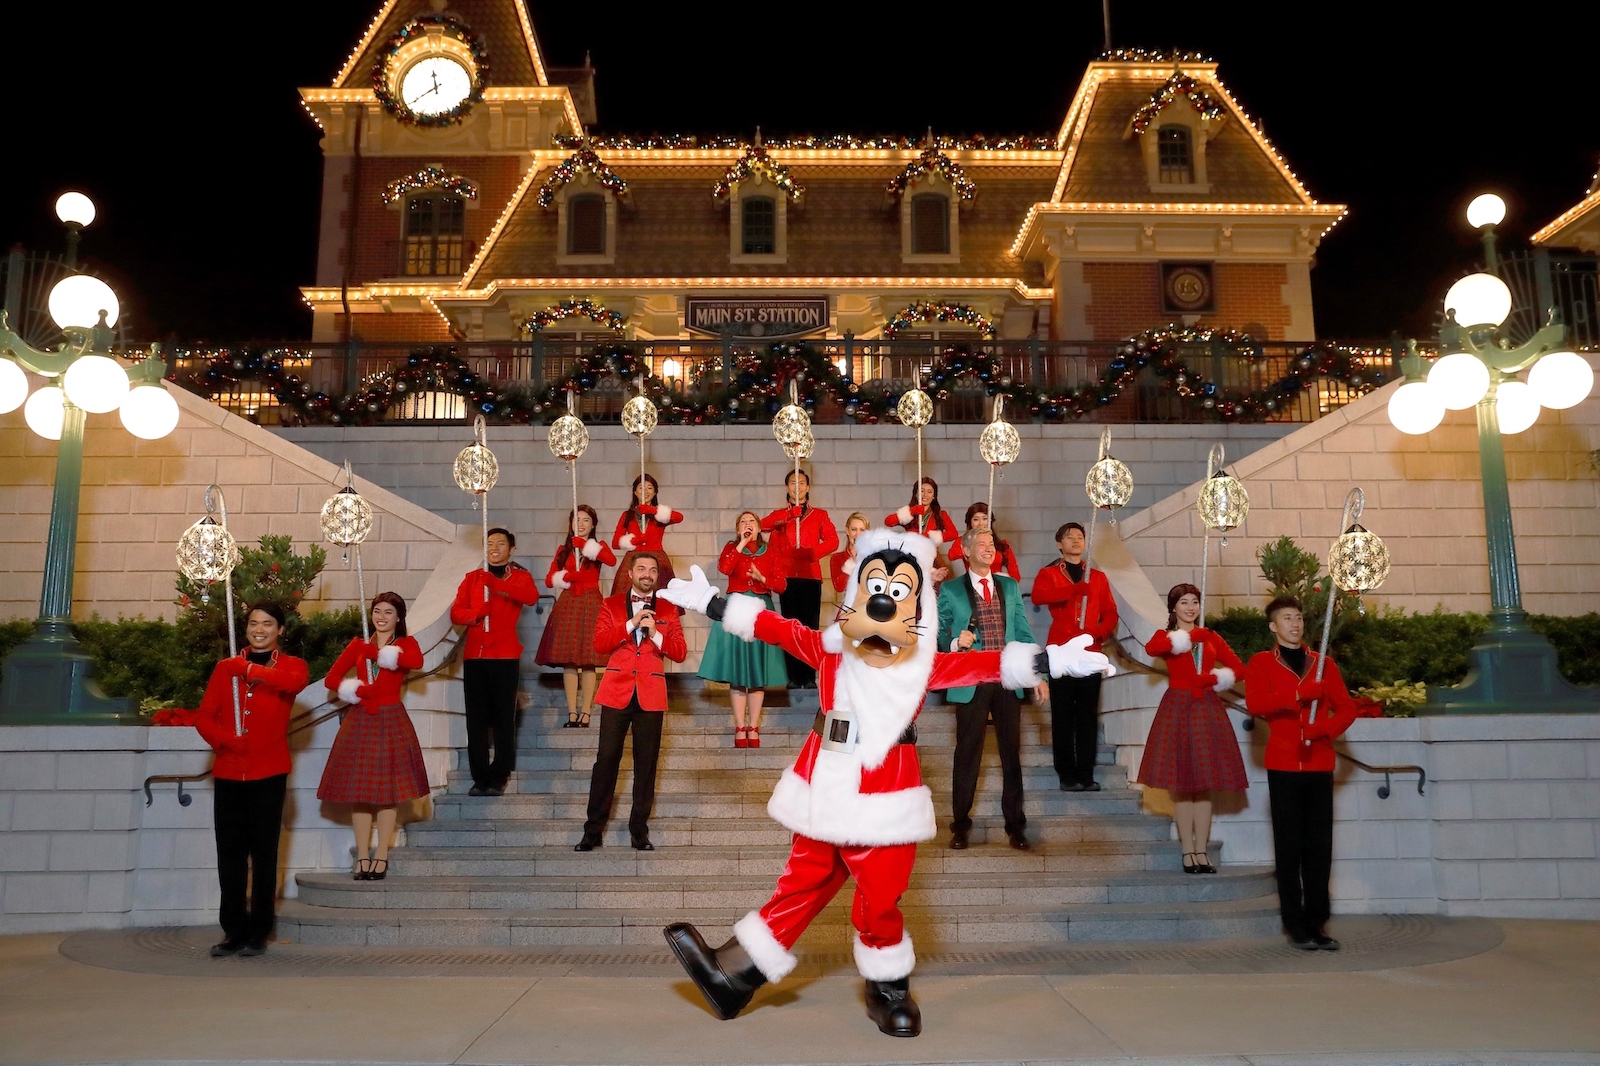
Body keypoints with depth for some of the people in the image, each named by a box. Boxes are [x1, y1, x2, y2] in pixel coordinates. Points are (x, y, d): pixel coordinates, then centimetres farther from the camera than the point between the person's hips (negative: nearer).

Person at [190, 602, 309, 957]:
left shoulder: (291, 665, 3)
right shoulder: (226, 667, 11)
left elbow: (294, 681, -23)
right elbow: (204, 716, 5)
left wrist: (250, 669, -17)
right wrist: (225, 739, -13)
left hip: (269, 774, -3)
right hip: (227, 774, 3)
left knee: (264, 854, 2)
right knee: (230, 854, 6)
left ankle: (258, 933, 10)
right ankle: (234, 931, 16)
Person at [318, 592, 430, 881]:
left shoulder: (406, 643, 3)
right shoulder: (358, 645, 11)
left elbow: (416, 661, -21)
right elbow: (331, 678, 6)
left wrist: (377, 653, -19)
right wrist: (357, 690, -11)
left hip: (391, 722, -2)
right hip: (359, 721, 2)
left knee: (389, 790, -1)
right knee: (359, 790, 2)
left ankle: (381, 856, 7)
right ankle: (362, 856, 9)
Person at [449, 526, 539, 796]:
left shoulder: (520, 576, 8)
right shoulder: (472, 578, 16)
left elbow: (532, 597, -15)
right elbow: (456, 612, 6)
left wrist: (497, 584, -27)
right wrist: (476, 613, -16)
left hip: (505, 656, -3)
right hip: (474, 656, 3)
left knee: (503, 718, -3)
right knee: (476, 719, 2)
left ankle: (498, 778, 3)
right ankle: (480, 778, 7)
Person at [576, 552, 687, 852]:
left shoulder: (667, 610, 10)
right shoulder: (611, 605, 8)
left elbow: (680, 653, 2)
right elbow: (599, 643, -5)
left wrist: (656, 634, -13)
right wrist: (631, 624, -14)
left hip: (651, 695, 1)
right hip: (617, 691, -1)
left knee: (646, 764, 3)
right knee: (606, 760, -2)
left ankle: (639, 830, 11)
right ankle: (593, 830, 5)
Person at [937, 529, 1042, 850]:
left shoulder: (1010, 586, 12)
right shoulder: (950, 590, 2)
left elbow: (1023, 632, 11)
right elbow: (938, 634, 2)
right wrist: (955, 643, -19)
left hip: (1008, 681, 3)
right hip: (971, 682, -3)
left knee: (1011, 754, 7)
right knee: (968, 754, 5)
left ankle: (1015, 825, 18)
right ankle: (960, 825, 17)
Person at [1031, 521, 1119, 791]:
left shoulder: (1098, 577, 17)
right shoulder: (1048, 574, 6)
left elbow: (1110, 613, 12)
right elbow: (1038, 596, -16)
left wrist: (1099, 633, -9)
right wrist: (1075, 589, -27)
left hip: (1091, 653, 3)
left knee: (1088, 715, 3)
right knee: (1063, 716, -1)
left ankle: (1086, 774, 8)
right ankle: (1067, 775, 4)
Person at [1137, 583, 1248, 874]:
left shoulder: (1211, 638, 15)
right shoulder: (1165, 636, 5)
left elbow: (1239, 667, 7)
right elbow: (1151, 648, -20)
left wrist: (1213, 679, -9)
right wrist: (1190, 636, -15)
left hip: (1207, 710, 3)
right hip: (1177, 708, -3)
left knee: (1205, 784, 3)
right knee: (1182, 784, -3)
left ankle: (1201, 851, 8)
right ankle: (1188, 852, 3)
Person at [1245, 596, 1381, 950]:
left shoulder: (1325, 664, 14)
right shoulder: (1261, 662, 5)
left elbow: (1347, 708, 7)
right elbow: (1254, 703, -11)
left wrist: (1321, 729, -12)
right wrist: (1298, 695, -20)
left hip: (1320, 765, 3)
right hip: (1283, 765, -3)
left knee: (1319, 848, 2)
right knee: (1289, 848, -1)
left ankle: (1316, 924, 9)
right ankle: (1297, 927, 5)